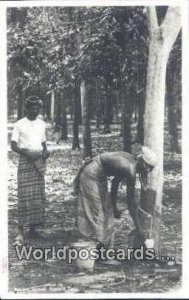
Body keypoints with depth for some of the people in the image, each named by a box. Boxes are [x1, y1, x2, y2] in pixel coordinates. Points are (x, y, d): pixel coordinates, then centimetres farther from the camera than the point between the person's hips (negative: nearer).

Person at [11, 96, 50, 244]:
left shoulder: (41, 124, 12)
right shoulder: (19, 125, -3)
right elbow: (13, 145, -5)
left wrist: (46, 150, -2)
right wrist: (27, 153, -19)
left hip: (39, 161, 5)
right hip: (25, 161, -5)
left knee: (38, 195, 6)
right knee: (25, 196, -11)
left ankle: (33, 228, 15)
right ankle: (21, 231, -9)